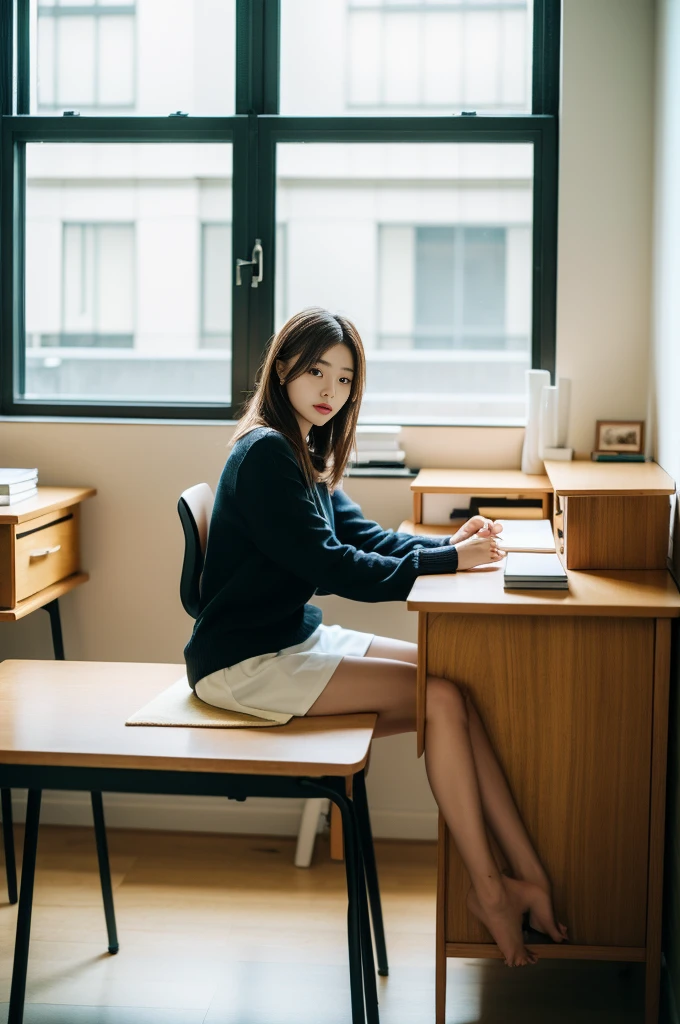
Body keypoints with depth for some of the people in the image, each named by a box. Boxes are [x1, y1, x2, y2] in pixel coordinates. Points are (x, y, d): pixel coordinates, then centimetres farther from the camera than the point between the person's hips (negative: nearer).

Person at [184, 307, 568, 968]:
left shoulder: (305, 454, 14)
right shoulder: (264, 452, -17)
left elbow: (365, 535, 10)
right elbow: (330, 565, -20)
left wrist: (450, 544, -8)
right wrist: (446, 562, -17)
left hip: (295, 640, 9)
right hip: (244, 663, -9)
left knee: (457, 682, -6)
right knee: (440, 698, -17)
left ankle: (526, 874, -9)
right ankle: (487, 888, -6)